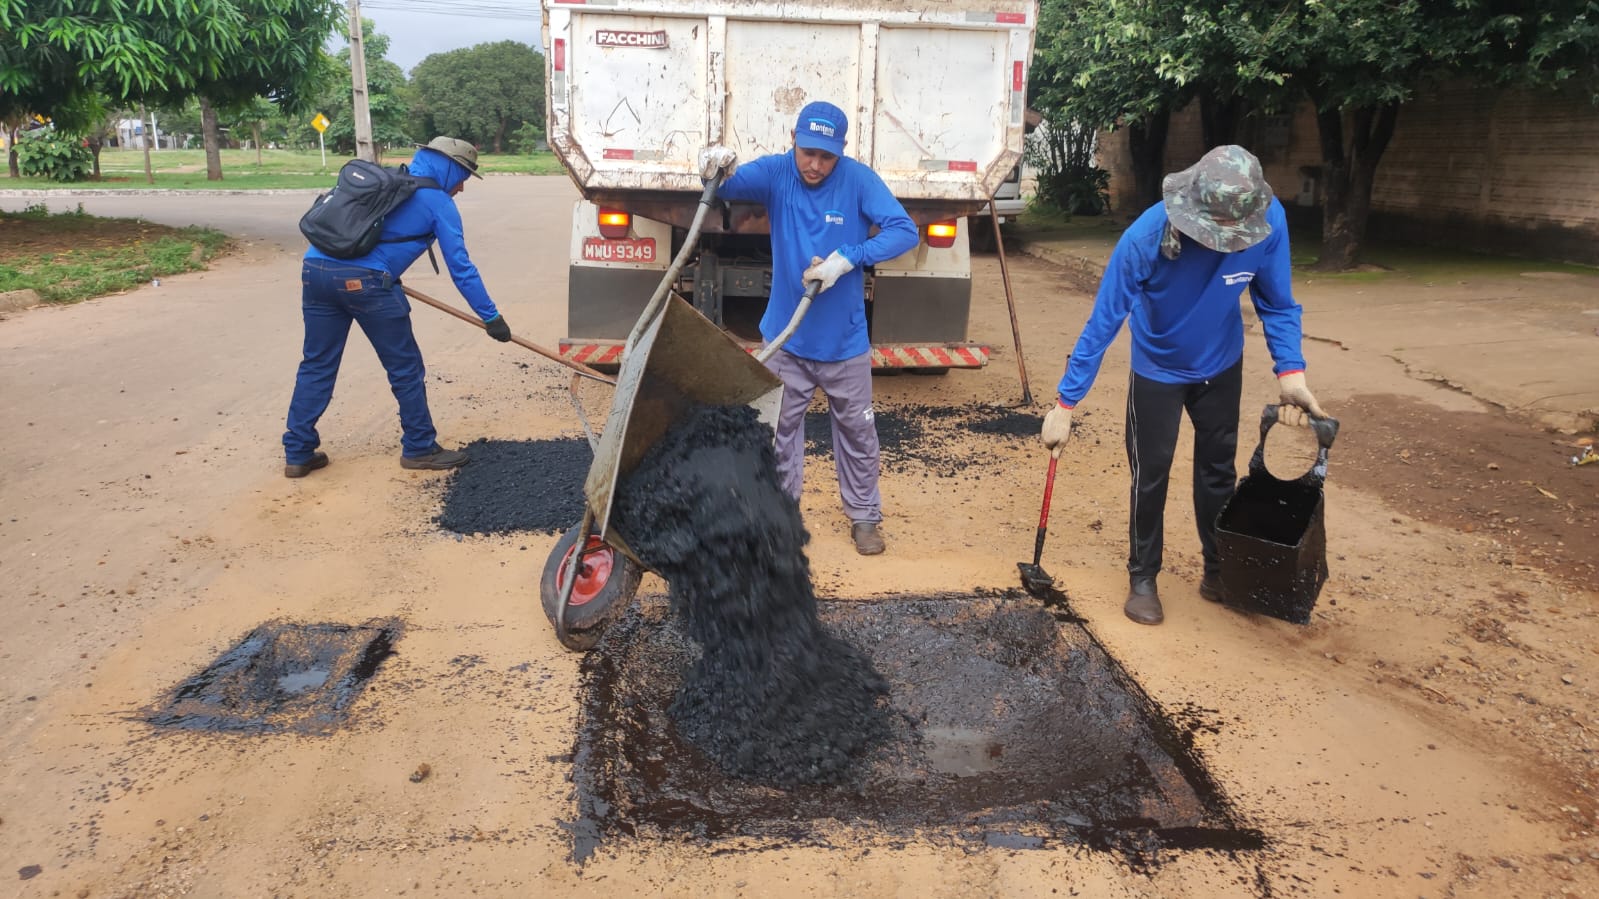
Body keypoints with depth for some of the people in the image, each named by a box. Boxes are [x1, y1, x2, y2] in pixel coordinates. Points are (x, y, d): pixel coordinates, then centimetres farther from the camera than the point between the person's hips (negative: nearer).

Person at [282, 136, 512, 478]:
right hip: (364, 280, -7)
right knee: (405, 368, 7)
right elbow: (460, 266, 3)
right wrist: (490, 316, 7)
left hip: (315, 268, 7)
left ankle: (297, 453, 16)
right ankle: (420, 449, 17)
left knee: (317, 365, 14)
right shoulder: (439, 202, 7)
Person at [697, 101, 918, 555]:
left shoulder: (858, 179, -14)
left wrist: (848, 258, -32)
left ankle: (864, 515, 31)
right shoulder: (776, 172, -10)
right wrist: (719, 167, -49)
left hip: (844, 340, -1)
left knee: (856, 430, 13)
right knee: (779, 430, 13)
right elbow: (727, 186, -25)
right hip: (785, 336, 1)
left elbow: (904, 230, -20)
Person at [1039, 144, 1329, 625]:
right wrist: (1065, 404, -27)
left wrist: (1290, 371, -24)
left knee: (1218, 470, 15)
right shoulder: (1145, 238, -35)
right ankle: (1143, 577, 23)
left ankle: (1219, 571, 33)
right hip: (1158, 370, -3)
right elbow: (1102, 324, -28)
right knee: (1150, 476, 4)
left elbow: (1276, 303, -12)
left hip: (1221, 366, 3)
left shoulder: (1269, 220, -28)